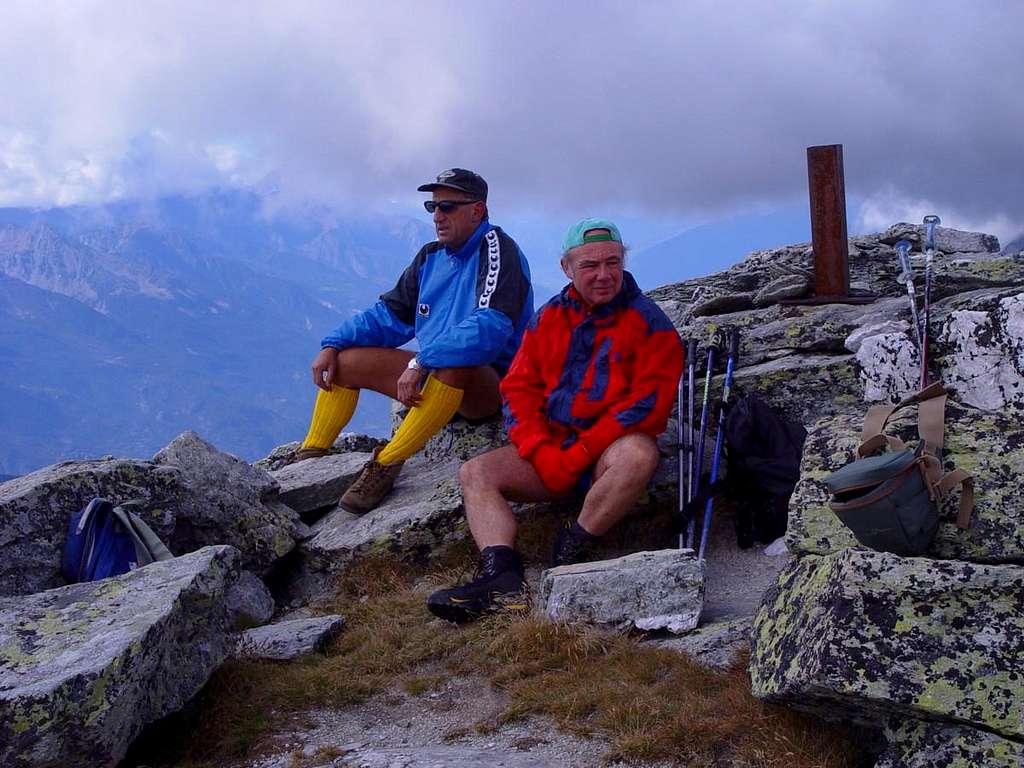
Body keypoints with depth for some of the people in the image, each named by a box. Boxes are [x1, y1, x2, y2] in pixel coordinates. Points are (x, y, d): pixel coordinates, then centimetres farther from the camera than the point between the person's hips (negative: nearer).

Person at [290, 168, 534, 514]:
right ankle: (308, 461, 6)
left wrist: (422, 362, -33)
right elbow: (390, 313, 16)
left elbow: (491, 327, -30)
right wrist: (332, 344, 2)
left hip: (493, 385, -8)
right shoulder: (431, 256, 10)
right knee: (344, 360, 3)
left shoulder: (497, 249, -15)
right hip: (430, 373, 8)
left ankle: (385, 466, -28)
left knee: (453, 366, -41)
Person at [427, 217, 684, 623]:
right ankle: (502, 578, -31)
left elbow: (648, 402, -13)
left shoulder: (648, 321, -4)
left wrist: (579, 454, -17)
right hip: (549, 448, 5)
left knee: (638, 455, -38)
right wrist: (541, 453, -10)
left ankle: (570, 551, -23)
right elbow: (519, 388, 7)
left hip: (610, 449, -4)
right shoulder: (548, 318, 10)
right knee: (475, 472, -13)